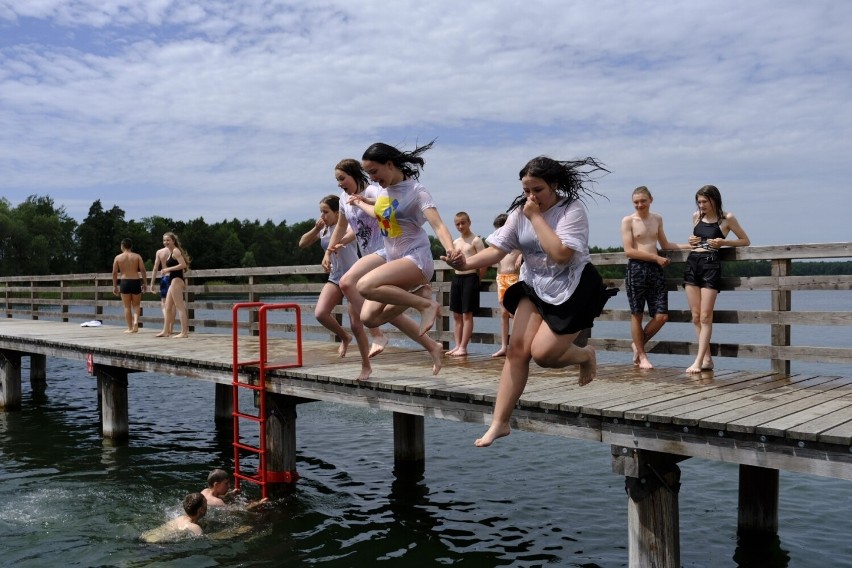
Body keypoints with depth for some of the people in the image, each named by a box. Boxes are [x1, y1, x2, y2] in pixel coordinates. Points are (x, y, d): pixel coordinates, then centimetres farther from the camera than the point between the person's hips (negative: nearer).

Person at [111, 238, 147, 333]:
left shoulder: (118, 257, 4)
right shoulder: (137, 256, 4)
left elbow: (114, 273, 2)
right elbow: (143, 270, -3)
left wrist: (114, 286, 9)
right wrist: (144, 283, 3)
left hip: (124, 282, 0)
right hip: (136, 282, 1)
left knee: (127, 306, 7)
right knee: (136, 305, 13)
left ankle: (130, 328, 8)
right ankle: (136, 320, -12)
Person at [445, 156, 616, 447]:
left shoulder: (572, 210, -16)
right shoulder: (520, 212, -1)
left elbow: (561, 254, -30)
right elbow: (496, 249, -7)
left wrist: (536, 217, -25)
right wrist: (466, 263, -26)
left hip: (572, 291, -5)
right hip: (534, 288, 5)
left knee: (542, 353, -14)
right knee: (517, 348, -7)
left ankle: (585, 355, 20)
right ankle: (499, 423, -1)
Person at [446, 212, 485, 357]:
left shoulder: (476, 241, -6)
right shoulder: (455, 242, 13)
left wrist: (476, 278, -3)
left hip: (470, 278, -7)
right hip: (456, 278, 7)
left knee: (467, 314, -5)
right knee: (456, 314, 7)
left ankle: (463, 347, -4)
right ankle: (457, 345, 13)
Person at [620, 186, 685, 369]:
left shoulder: (657, 218, 14)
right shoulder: (628, 221, -3)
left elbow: (665, 245, 25)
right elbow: (629, 251, -10)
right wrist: (656, 258, -13)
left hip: (655, 269, 5)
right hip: (636, 269, -5)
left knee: (662, 316, 0)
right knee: (637, 315, 3)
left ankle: (639, 344, 23)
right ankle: (641, 355, 16)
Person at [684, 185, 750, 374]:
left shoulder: (726, 218, 0)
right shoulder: (696, 216, 13)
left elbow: (746, 241, 6)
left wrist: (723, 242, -9)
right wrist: (691, 241, 5)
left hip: (711, 264, -5)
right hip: (692, 263, 5)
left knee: (705, 316, -8)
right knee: (696, 317, 3)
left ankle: (699, 361, -7)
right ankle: (707, 358, 11)